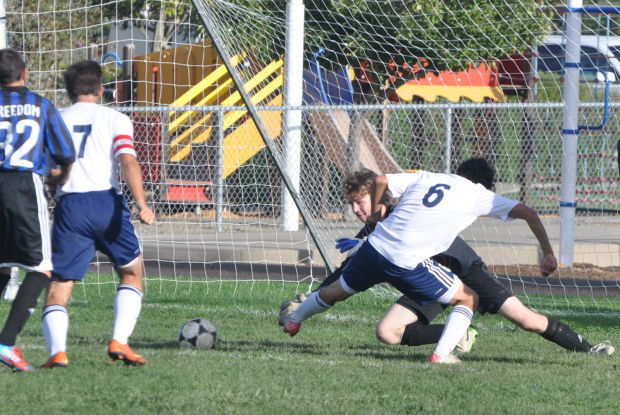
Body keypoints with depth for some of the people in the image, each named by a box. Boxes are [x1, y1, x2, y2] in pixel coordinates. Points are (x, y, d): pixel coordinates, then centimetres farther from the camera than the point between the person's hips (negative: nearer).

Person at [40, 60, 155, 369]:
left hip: (69, 205, 1)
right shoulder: (115, 119, 9)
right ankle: (119, 341, 1)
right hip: (107, 202, -1)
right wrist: (142, 204, -15)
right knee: (132, 272, 18)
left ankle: (57, 350, -19)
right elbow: (127, 161, -7)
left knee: (58, 286, 3)